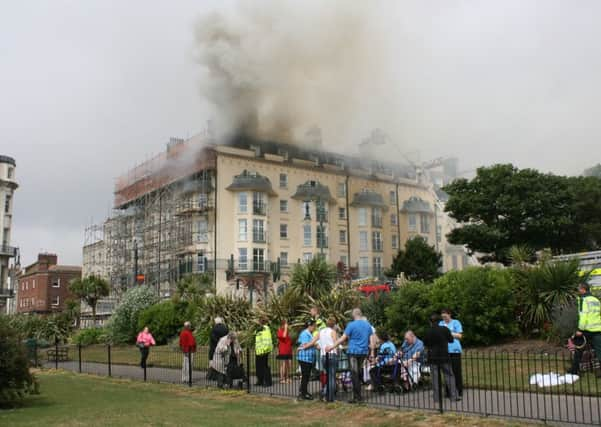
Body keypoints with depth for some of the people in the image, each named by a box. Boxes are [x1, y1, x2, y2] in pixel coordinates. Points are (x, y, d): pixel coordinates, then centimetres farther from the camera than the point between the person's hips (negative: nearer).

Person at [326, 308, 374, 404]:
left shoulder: (351, 325, -9)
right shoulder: (368, 325, 8)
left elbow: (342, 338, -9)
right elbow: (371, 339, 8)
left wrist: (331, 347, -2)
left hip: (353, 352, -5)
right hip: (364, 352, 5)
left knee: (354, 374, -1)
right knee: (359, 374, 14)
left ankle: (357, 397, -2)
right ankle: (357, 395, 19)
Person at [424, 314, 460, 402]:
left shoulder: (428, 332, -5)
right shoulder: (445, 329, -7)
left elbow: (425, 343, 7)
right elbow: (451, 339, 5)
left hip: (432, 358, 1)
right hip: (444, 356, -1)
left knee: (435, 377, 6)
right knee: (449, 376, 6)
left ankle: (436, 397, 5)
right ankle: (453, 396, 2)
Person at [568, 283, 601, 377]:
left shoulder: (583, 299, -8)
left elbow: (583, 315, -17)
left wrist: (580, 329, -17)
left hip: (586, 329, -5)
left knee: (579, 349, 10)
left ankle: (575, 370, 18)